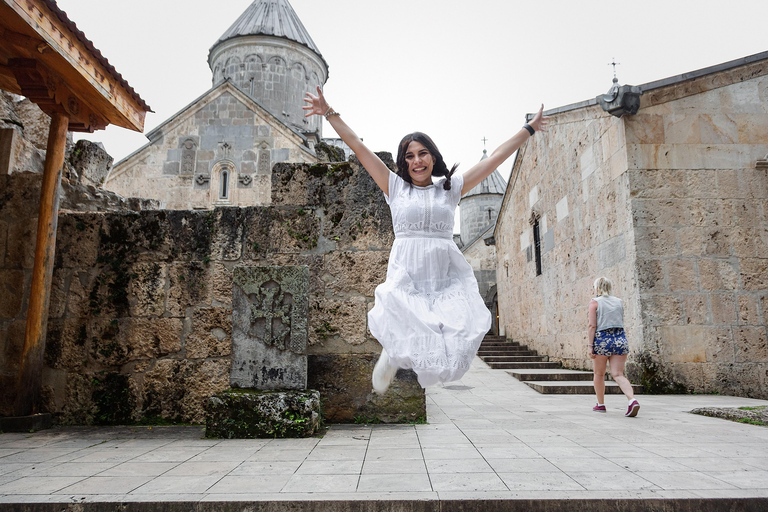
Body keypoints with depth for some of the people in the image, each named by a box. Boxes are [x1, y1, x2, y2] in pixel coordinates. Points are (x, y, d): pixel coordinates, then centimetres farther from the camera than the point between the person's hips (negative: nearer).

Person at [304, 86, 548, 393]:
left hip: (447, 278, 2)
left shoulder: (451, 188, 13)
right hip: (407, 276, -1)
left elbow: (496, 157, 17)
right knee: (405, 343, -15)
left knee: (456, 343, -16)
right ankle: (392, 353, 22)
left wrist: (529, 129, 21)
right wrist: (330, 114, 7)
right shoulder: (395, 187, 10)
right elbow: (359, 148, 9)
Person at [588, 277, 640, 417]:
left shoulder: (595, 302, -2)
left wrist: (590, 345, -10)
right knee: (618, 374, 1)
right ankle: (632, 400, -21)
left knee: (599, 374, 13)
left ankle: (601, 404, 22)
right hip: (620, 338, 4)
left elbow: (592, 326, -10)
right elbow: (621, 322, 20)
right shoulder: (619, 301, 13)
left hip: (602, 339, -4)